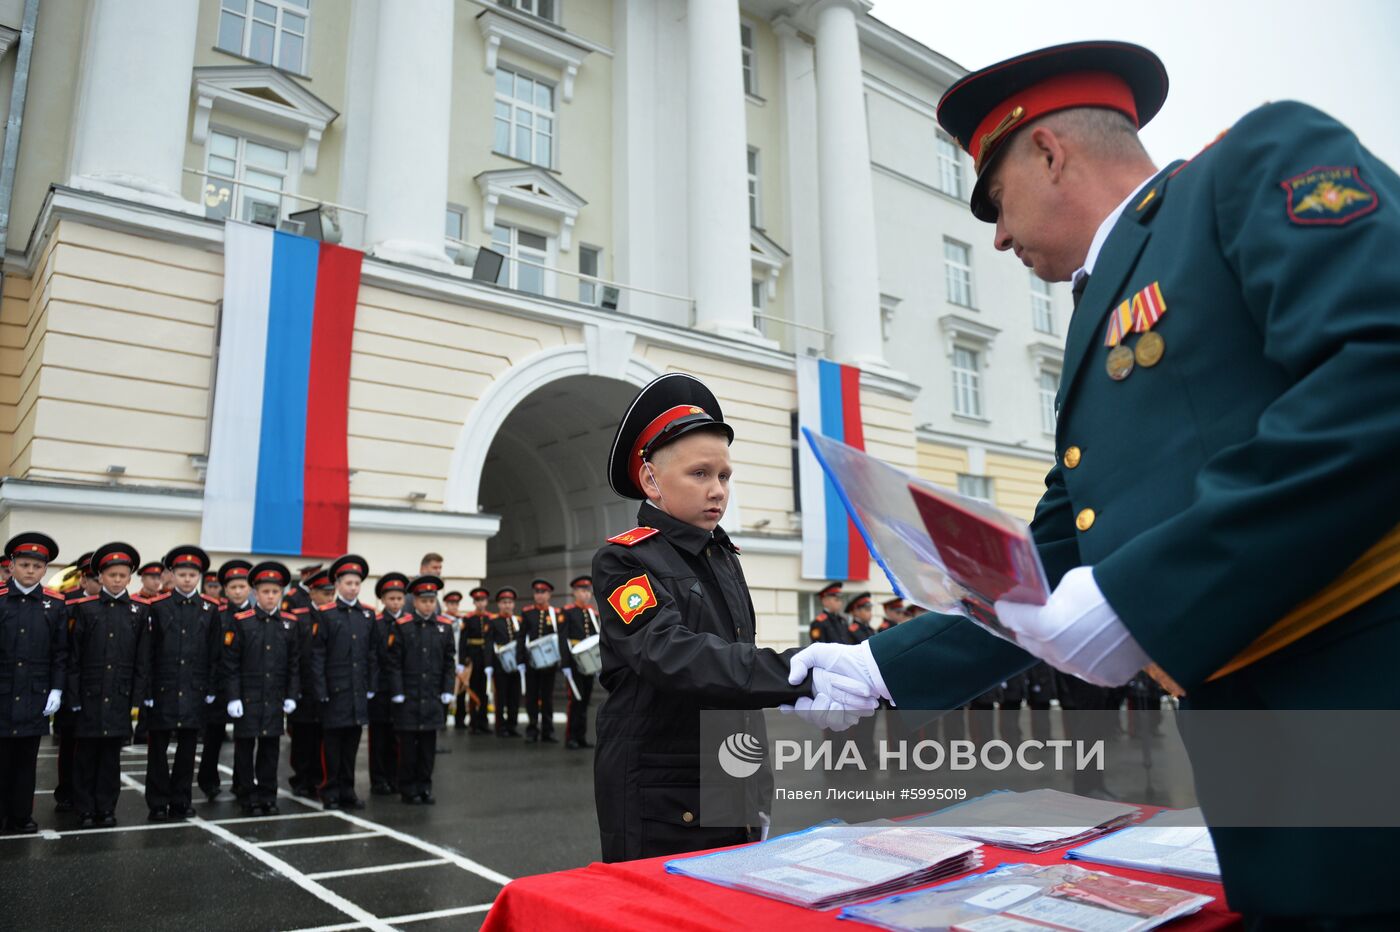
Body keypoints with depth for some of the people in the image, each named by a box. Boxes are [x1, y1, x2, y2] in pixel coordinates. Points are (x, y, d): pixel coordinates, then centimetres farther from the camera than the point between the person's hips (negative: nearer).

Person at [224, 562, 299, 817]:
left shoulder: (290, 623, 4)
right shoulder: (241, 622, -4)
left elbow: (294, 663, 7)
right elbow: (230, 664, -5)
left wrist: (292, 695, 2)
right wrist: (233, 697, -9)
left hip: (275, 699, 2)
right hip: (247, 697, -2)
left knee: (270, 747, 7)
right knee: (245, 746, 5)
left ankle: (268, 797, 17)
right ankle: (248, 798, 15)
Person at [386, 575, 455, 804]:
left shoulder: (445, 626, 4)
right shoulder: (402, 626, -5)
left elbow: (449, 662, 7)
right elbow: (394, 662, -5)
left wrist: (447, 690, 2)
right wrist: (397, 692, -9)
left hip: (433, 698, 3)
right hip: (408, 698, -2)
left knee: (428, 743, 7)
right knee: (408, 744, 4)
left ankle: (424, 787, 18)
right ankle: (408, 789, 15)